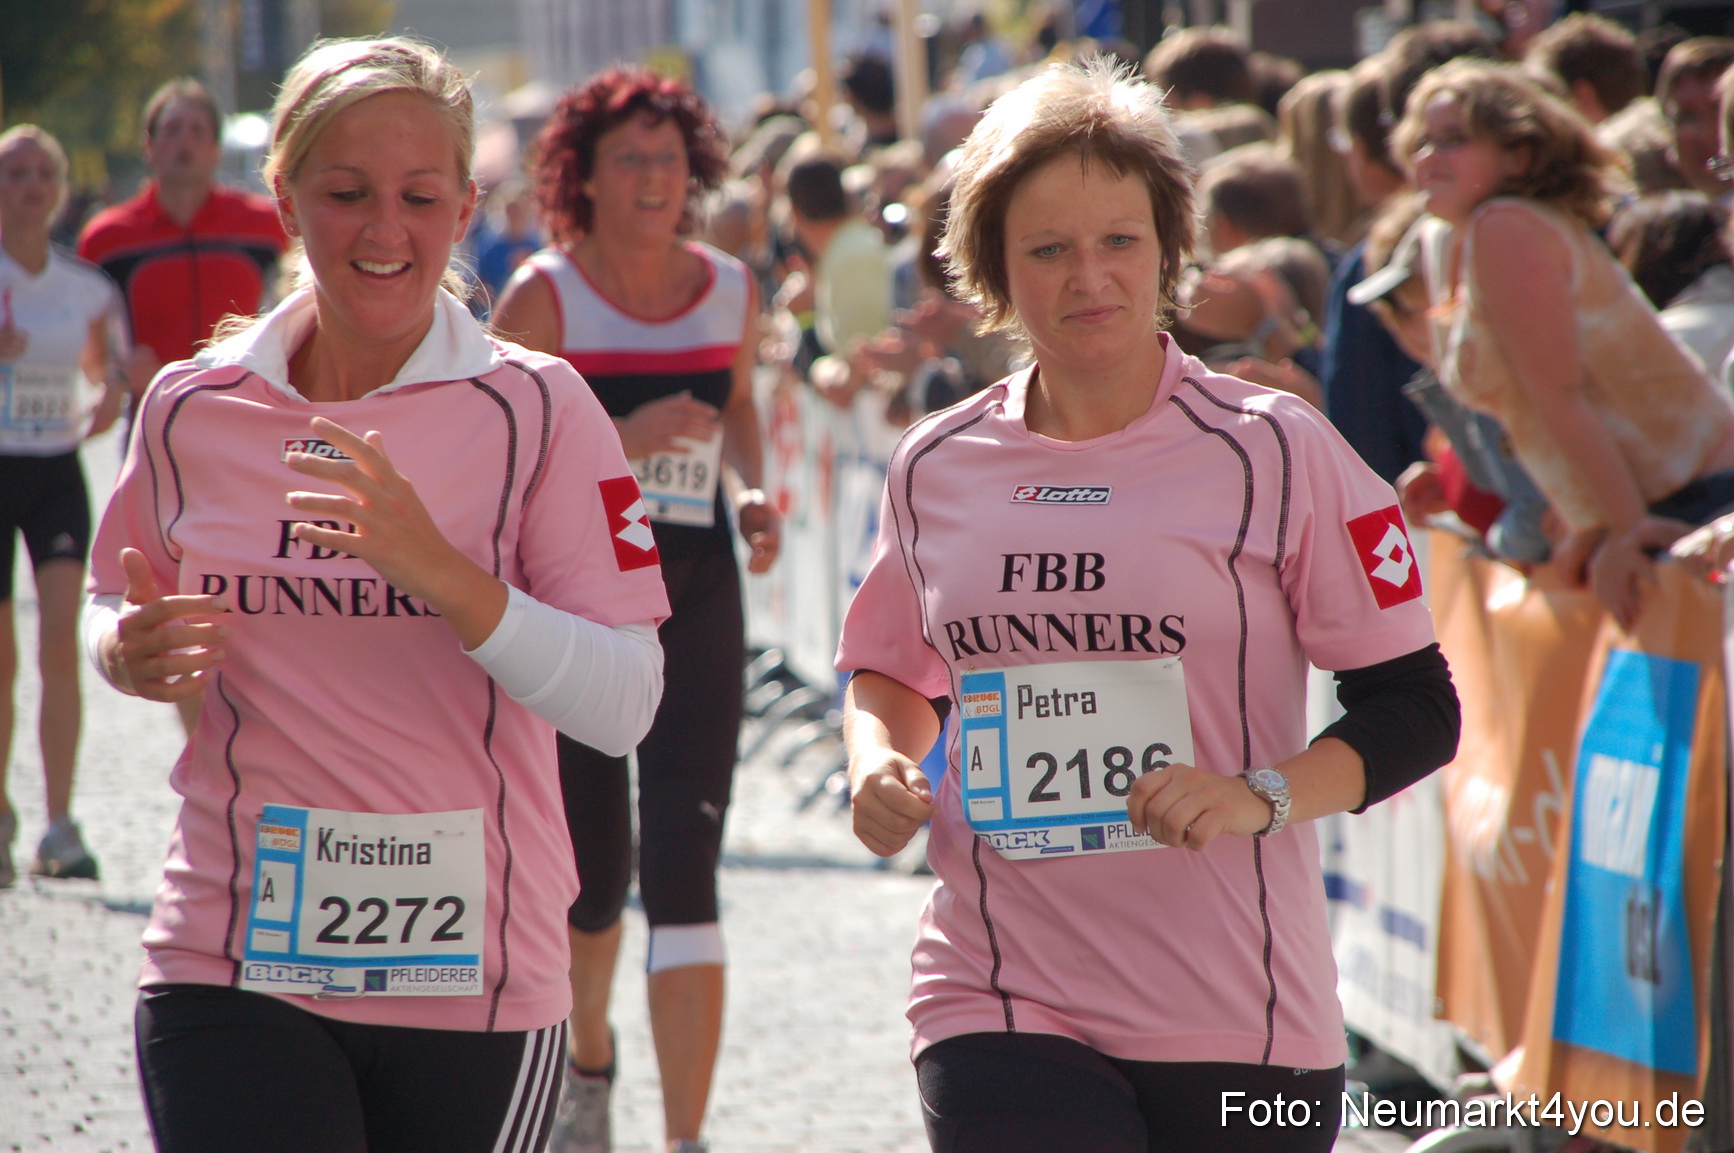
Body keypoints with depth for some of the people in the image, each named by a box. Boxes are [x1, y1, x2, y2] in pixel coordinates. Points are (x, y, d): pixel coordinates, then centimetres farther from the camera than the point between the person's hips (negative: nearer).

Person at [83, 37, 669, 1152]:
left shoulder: (539, 409, -3)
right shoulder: (192, 410, 4)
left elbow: (625, 704, -11)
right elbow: (118, 608, 21)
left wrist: (438, 570, -25)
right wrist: (131, 653, -3)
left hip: (477, 976, 0)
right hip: (234, 966, 1)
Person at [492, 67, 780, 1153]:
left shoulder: (732, 289, 4)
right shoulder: (543, 297, -7)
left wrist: (755, 492, 6)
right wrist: (626, 442, -22)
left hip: (694, 597, 2)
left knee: (685, 863, -10)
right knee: (589, 869, 9)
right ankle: (588, 1062, 41)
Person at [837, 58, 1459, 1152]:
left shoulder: (1274, 453, -2)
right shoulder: (937, 468, 8)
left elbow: (1417, 709, -1)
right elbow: (890, 670, 25)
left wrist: (1262, 796, -17)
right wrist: (880, 762, 3)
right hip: (1000, 1008, 1)